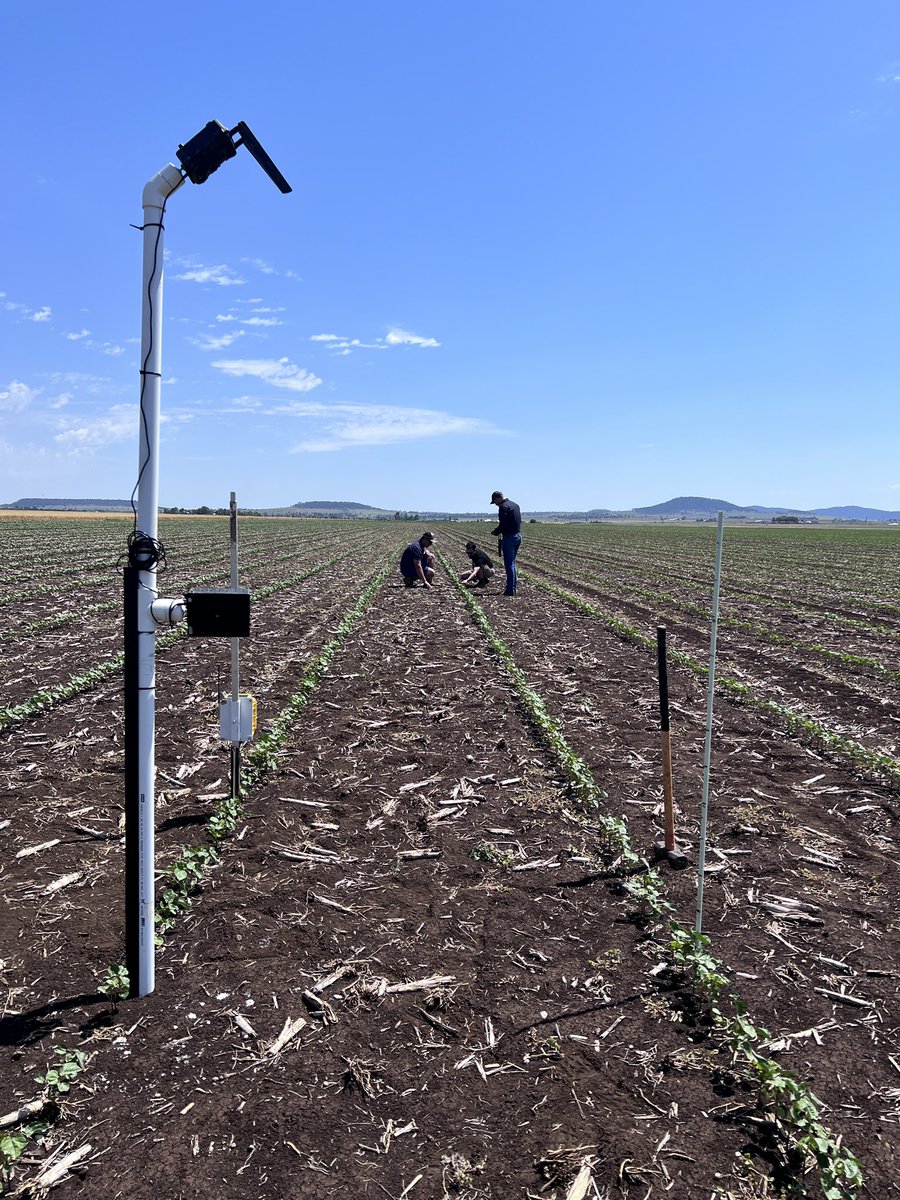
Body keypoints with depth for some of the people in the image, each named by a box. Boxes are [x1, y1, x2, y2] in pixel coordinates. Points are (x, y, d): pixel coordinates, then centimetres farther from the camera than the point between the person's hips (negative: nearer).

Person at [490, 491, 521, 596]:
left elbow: (503, 524, -21)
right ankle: (513, 587, 20)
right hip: (518, 535, 9)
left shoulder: (503, 507, -14)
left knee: (509, 564, -5)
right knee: (512, 563, 17)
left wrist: (496, 532, -3)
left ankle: (510, 590, -4)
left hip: (509, 537, -9)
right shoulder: (515, 504, 15)